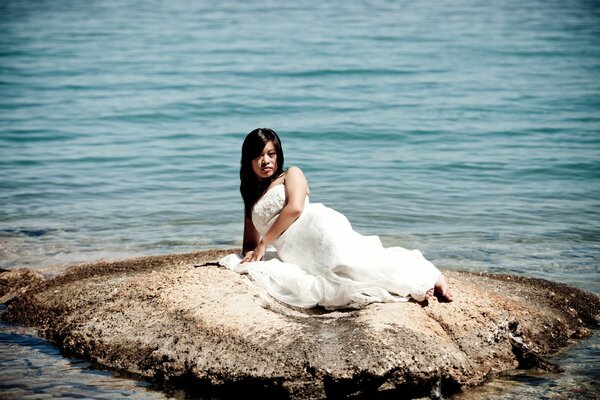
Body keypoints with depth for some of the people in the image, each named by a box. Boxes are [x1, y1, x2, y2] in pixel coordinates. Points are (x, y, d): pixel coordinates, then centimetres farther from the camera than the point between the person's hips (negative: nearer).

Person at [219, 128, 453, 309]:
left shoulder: (291, 175, 18)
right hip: (294, 254, 4)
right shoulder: (252, 199, 34)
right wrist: (251, 253, 5)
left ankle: (428, 278, -22)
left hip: (318, 225, -4)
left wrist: (264, 243, 1)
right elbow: (250, 244, 31)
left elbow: (295, 208, -2)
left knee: (354, 262, -32)